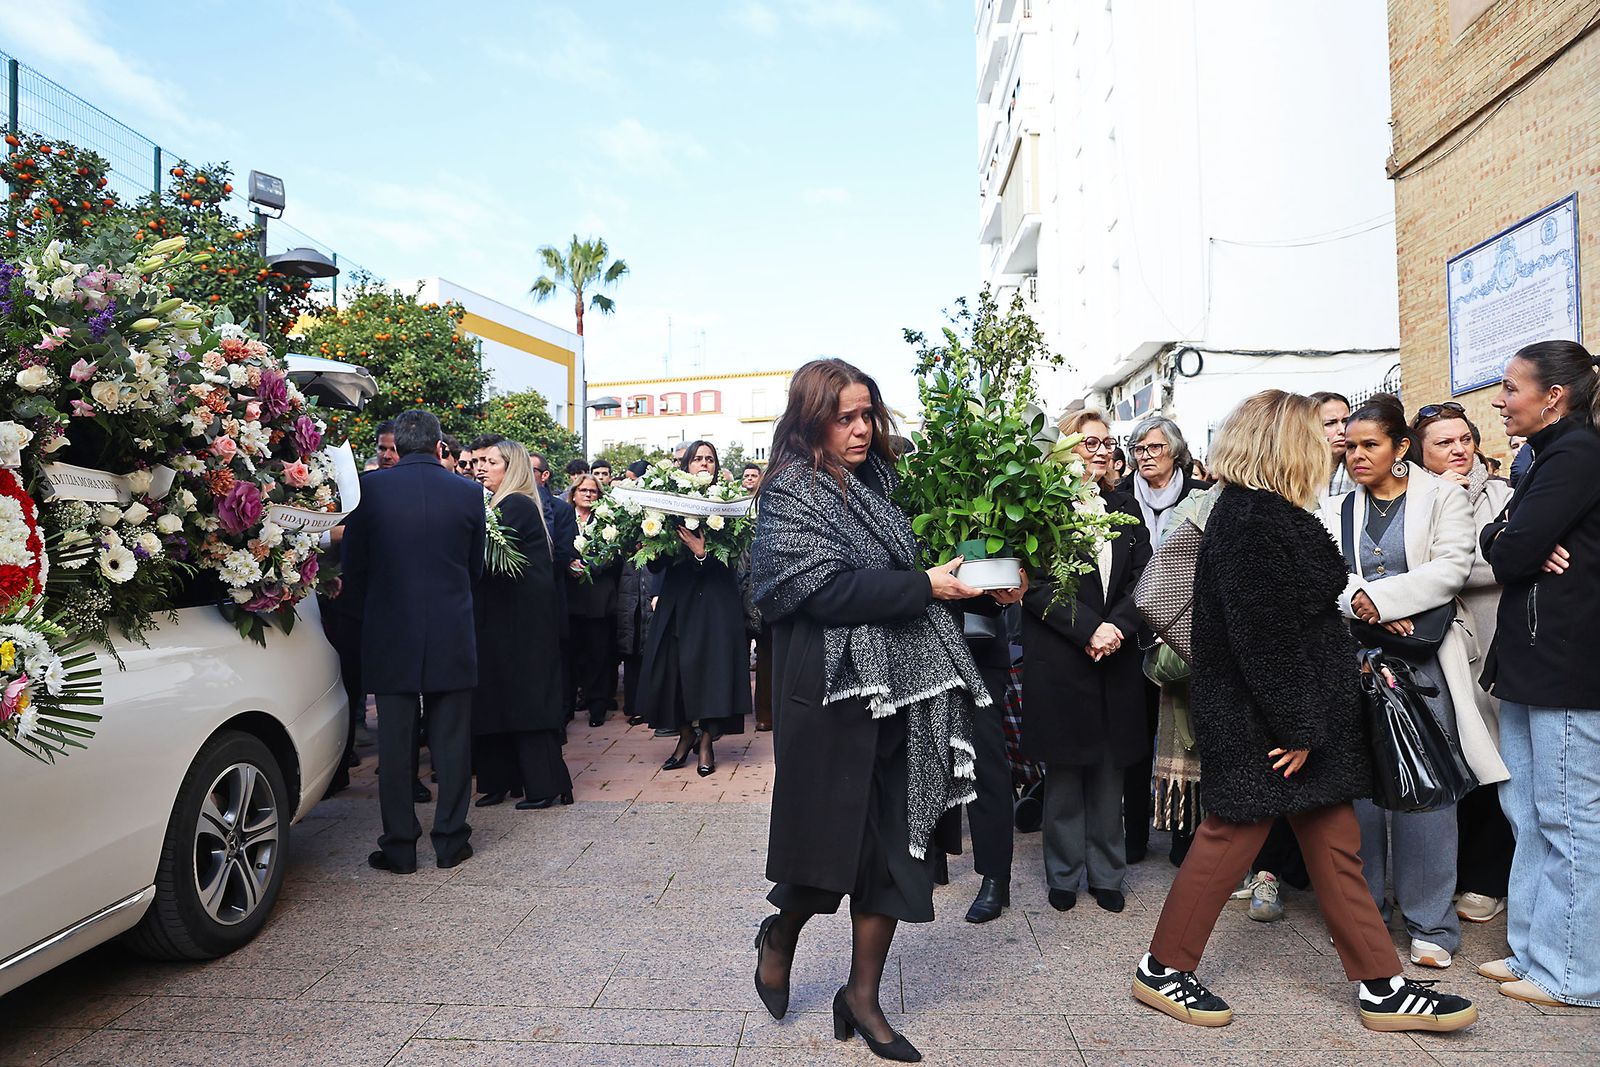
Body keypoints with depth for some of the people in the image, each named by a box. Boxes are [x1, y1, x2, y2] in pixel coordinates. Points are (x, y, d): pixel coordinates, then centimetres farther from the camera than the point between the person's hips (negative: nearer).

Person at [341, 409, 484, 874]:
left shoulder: (370, 488, -6)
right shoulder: (469, 493, -3)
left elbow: (353, 563, 1)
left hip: (390, 631, 0)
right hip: (452, 635, 1)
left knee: (394, 742, 8)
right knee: (451, 740, 10)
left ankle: (399, 846, 16)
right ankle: (450, 839, 18)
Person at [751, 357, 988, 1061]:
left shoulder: (874, 480, 15)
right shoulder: (792, 492, -6)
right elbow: (825, 587, -18)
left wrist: (951, 575, 1)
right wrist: (924, 586, -16)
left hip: (898, 682, 6)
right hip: (832, 687, -6)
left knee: (895, 843, 8)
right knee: (833, 839, 5)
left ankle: (863, 995, 24)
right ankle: (780, 934, 37)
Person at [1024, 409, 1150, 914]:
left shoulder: (1125, 507, 13)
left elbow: (1142, 577, 7)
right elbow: (1037, 585, -10)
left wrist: (1116, 627, -9)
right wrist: (1088, 629, -16)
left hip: (1117, 659, 4)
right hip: (1059, 659, -4)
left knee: (1110, 769, 9)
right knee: (1064, 773, 7)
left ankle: (1106, 873, 23)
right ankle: (1064, 875, 21)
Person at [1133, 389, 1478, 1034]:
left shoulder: (1260, 510, 13)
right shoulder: (1252, 517, -19)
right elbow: (1264, 633, -23)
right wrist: (1297, 727, -18)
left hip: (1302, 708, 10)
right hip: (1261, 718, -10)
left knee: (1332, 839, 14)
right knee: (1235, 833, 1)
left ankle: (1381, 987, 25)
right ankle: (1161, 969, 16)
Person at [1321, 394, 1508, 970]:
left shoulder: (1443, 499, 5)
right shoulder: (1334, 508, 11)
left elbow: (1452, 568, -9)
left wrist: (1381, 597, -16)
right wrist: (1366, 609, -16)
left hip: (1422, 660, -2)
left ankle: (1431, 923, 12)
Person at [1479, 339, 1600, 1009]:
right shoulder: (1545, 457, 18)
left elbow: (1508, 554, -18)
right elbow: (1492, 539, 12)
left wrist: (1515, 547, 2)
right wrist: (1525, 546, -8)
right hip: (1527, 662, 10)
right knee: (1526, 812, 14)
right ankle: (1532, 948, 25)